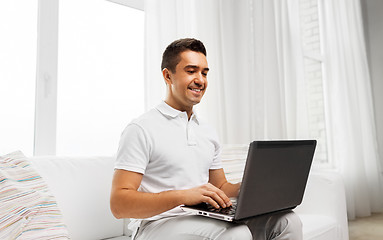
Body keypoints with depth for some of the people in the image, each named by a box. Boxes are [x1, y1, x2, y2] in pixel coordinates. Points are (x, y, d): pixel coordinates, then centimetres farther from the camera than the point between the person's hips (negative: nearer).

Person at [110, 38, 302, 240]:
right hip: (158, 224, -6)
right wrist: (182, 196, -27)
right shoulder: (141, 130, -8)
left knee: (286, 221, -11)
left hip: (204, 221, 7)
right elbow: (119, 204, -14)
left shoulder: (207, 132, 15)